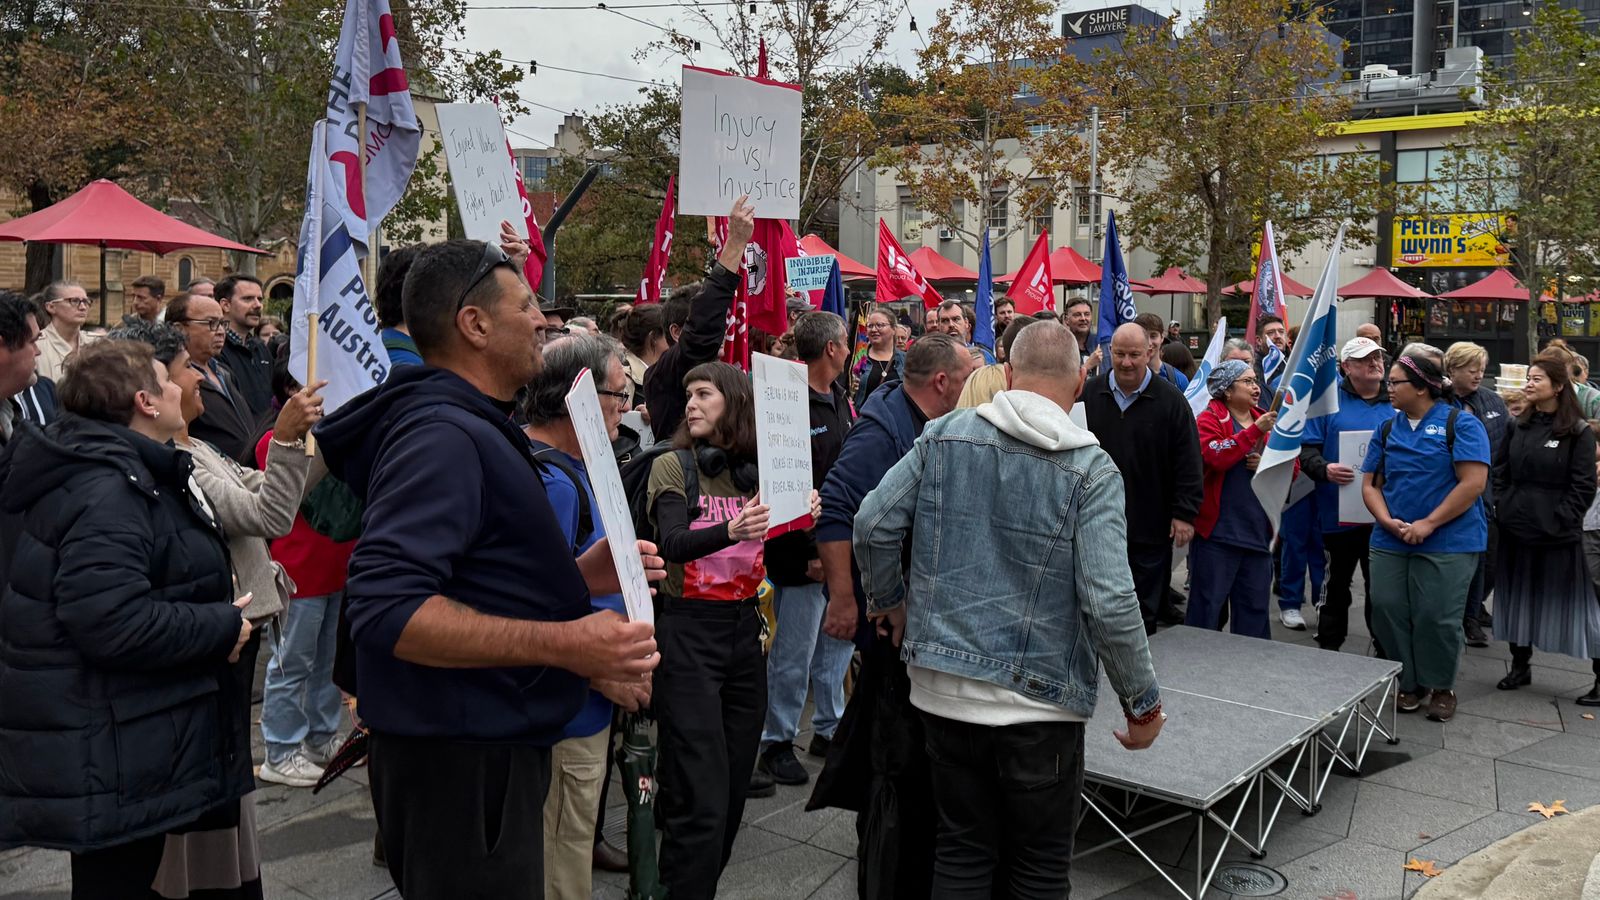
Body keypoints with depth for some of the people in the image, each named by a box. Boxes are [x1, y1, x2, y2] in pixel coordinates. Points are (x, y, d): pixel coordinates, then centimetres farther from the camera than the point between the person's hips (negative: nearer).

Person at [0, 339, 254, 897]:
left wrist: (219, 617, 8)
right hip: (108, 753, -11)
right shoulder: (104, 491, -22)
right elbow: (114, 623, -33)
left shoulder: (127, 475, 12)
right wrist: (223, 626, -21)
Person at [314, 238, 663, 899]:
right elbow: (387, 608, -30)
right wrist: (561, 642, -30)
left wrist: (577, 575, 5)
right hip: (459, 766, -10)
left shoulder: (469, 427, 14)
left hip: (492, 749, 10)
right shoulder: (443, 436, -19)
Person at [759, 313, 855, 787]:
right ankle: (777, 743, 17)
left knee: (839, 639, 17)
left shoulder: (840, 399, 11)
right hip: (804, 554, -9)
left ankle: (829, 729, 33)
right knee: (795, 653, 2)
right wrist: (810, 552, -20)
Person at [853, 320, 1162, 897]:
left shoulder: (943, 435, -1)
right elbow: (1109, 601, -17)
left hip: (942, 689, 3)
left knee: (961, 853, 18)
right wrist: (1144, 701, -5)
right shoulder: (1092, 470, -11)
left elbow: (874, 524, -1)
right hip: (1039, 700, -3)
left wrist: (889, 601, 17)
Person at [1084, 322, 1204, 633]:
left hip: (1150, 525, -2)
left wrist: (1184, 513, -9)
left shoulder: (1171, 400, -5)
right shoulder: (1089, 394, 1)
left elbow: (1188, 463, -5)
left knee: (1146, 608, 10)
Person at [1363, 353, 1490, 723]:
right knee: (1387, 612, 3)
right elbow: (1370, 484, 10)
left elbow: (1473, 483, -13)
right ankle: (1410, 683, 21)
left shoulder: (1461, 424, -5)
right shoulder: (1387, 429, 11)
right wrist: (1388, 522, -8)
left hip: (1448, 543, -5)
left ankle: (1442, 687, 19)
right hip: (1390, 541, 5)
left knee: (1436, 618, -3)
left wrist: (1428, 524, -16)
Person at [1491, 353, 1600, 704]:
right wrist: (1501, 507, 1)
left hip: (1558, 534, -5)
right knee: (1518, 597, 13)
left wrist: (1563, 520, -14)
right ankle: (1520, 666, 27)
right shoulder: (1518, 427, 8)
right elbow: (1499, 470, 12)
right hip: (1517, 529, 5)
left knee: (1571, 602, 0)